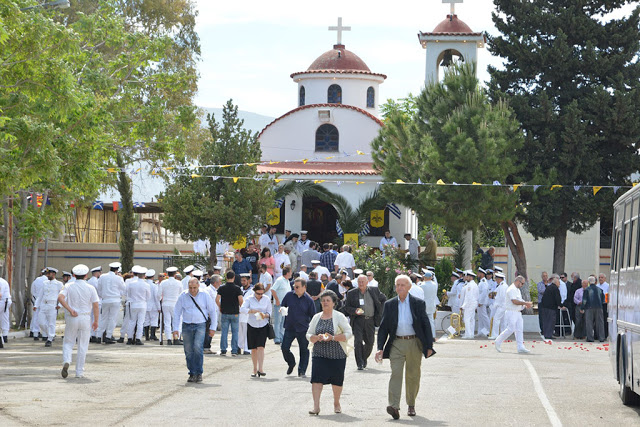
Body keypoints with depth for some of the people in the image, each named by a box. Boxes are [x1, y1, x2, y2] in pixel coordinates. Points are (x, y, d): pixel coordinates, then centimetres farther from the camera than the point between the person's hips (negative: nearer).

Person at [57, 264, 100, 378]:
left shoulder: (69, 286, 1)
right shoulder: (90, 288, 0)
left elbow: (60, 297, -16)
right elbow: (95, 306, -4)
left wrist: (70, 310, -13)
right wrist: (96, 321, 3)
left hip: (71, 318, 1)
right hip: (85, 318, 0)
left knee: (68, 343, 11)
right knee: (82, 346, 6)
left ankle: (66, 361, -18)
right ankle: (79, 372, 7)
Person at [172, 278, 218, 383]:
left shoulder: (204, 296, 2)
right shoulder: (183, 296, 4)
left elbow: (213, 311, 8)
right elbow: (177, 313, 8)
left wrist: (213, 328, 4)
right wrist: (175, 328, 2)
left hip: (200, 325, -2)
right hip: (187, 326, 2)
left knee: (197, 347, -20)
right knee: (188, 351, 1)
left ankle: (199, 373, -13)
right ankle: (192, 374, 11)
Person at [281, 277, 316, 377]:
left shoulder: (308, 300, -4)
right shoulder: (289, 296, 2)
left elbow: (313, 316, 2)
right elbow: (282, 306, 17)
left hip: (303, 329, -2)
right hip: (289, 327, 2)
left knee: (304, 350, 4)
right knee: (284, 348, -3)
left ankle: (302, 371, 15)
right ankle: (291, 364, 25)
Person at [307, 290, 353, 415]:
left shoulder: (339, 317, -1)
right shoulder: (316, 317, 10)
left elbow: (348, 333, -6)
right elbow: (309, 334, 10)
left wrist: (333, 337, -18)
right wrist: (317, 338, -12)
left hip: (337, 354, -2)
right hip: (319, 354, 2)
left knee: (337, 380, 7)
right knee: (316, 378, -13)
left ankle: (336, 403, 29)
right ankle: (316, 406, -15)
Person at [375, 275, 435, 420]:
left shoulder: (418, 304, 3)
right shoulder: (389, 305, 7)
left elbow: (426, 325, 4)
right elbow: (383, 327, 9)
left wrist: (429, 346, 0)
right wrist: (380, 348, 1)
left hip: (414, 343, 0)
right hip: (396, 344, 0)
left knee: (413, 376, 7)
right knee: (396, 374, -13)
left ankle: (411, 405, 24)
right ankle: (394, 406, -22)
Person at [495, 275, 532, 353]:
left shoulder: (517, 290, 20)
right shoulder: (511, 289, -14)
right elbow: (514, 301, -23)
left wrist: (526, 304, 7)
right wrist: (525, 303, -17)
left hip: (518, 312, 10)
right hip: (511, 312, -10)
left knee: (519, 330, 3)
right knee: (511, 329, -12)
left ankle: (521, 347, 1)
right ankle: (498, 341, 3)